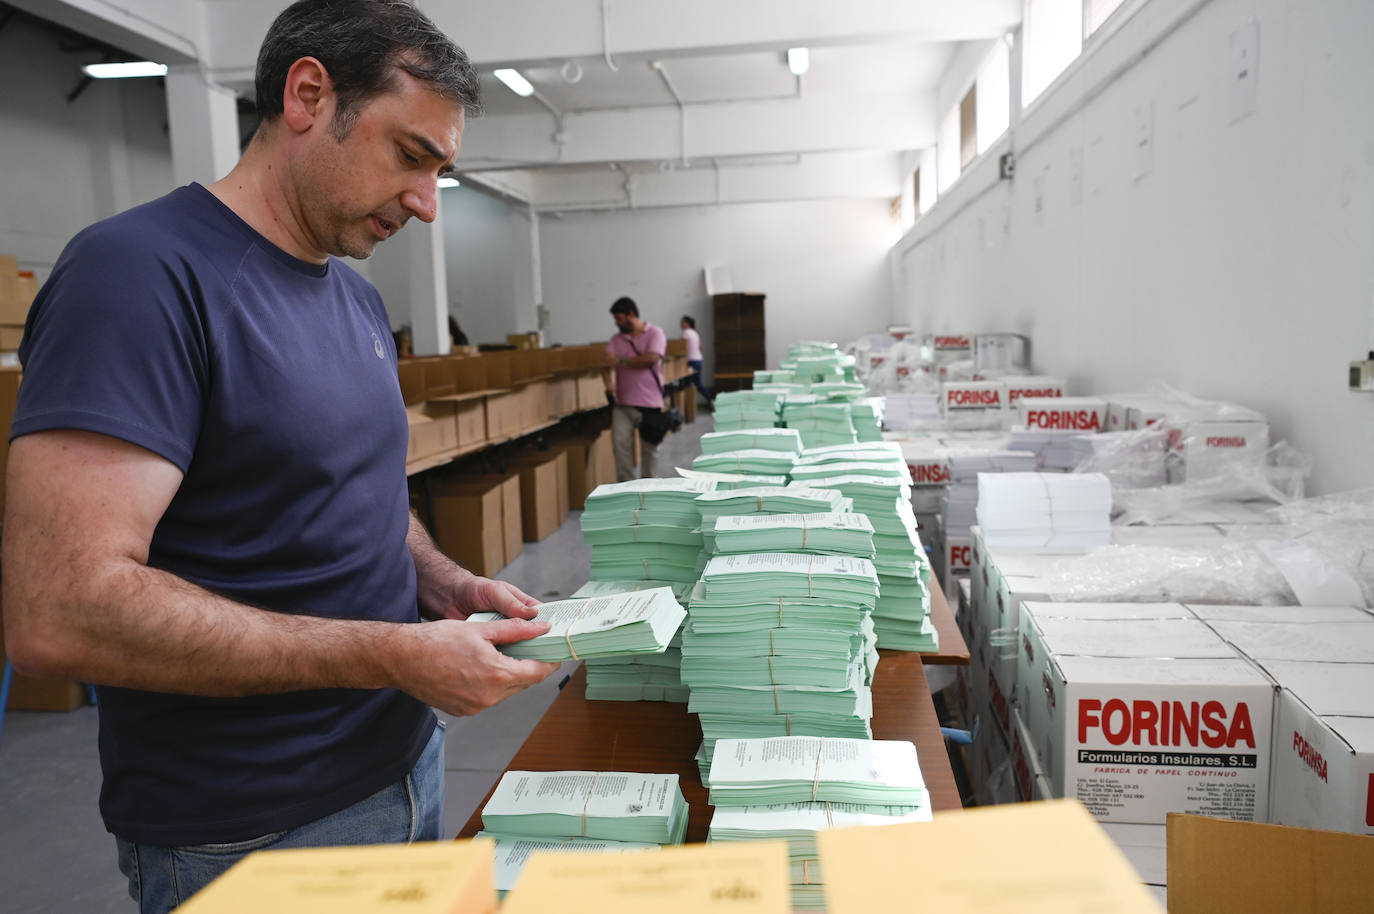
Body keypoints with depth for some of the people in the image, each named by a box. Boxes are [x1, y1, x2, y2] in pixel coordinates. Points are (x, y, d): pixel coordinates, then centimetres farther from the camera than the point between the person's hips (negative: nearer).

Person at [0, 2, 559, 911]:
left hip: (405, 766, 8)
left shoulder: (360, 299, 7)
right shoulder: (142, 271, -19)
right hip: (247, 838, -7)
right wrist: (395, 655, -25)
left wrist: (447, 584, -2)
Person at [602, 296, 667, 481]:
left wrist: (621, 362, -10)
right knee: (620, 442, -8)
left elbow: (651, 359, -16)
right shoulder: (616, 339, 12)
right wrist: (608, 383, -20)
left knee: (650, 448, 5)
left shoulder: (654, 333, -1)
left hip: (649, 403, -3)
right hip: (623, 403, 4)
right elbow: (607, 363, 1)